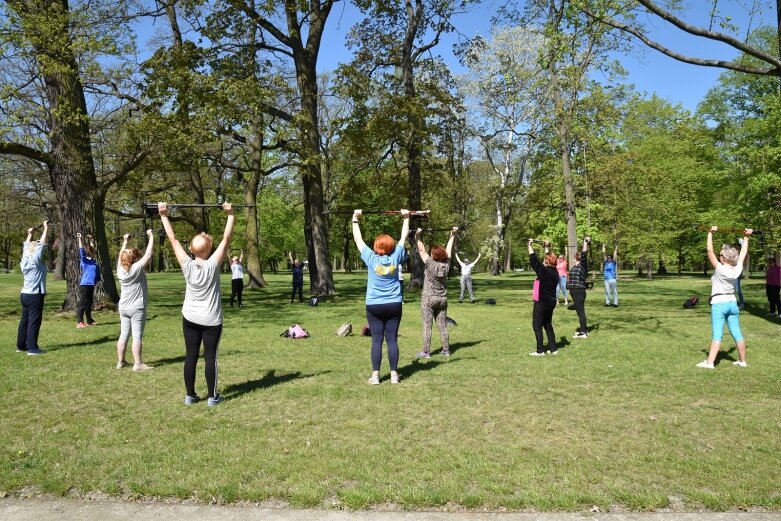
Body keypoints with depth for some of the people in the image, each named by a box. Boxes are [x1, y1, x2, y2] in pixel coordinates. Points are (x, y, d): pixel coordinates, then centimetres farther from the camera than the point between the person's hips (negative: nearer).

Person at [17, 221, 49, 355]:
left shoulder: (24, 261, 7)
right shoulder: (35, 260, -11)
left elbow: (26, 247, 22)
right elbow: (42, 244, -10)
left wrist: (29, 234, 31)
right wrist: (46, 228, -5)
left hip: (25, 294, 8)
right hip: (35, 295, -8)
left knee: (24, 320, 13)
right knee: (34, 321, -6)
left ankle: (21, 345, 20)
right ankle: (32, 348, -6)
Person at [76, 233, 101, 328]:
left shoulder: (93, 261, 10)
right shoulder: (84, 260, -7)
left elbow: (92, 248, 25)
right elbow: (81, 251, -20)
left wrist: (90, 239, 30)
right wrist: (80, 239, -24)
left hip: (91, 284, 7)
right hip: (84, 285, -7)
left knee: (89, 303, 15)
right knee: (82, 304, -4)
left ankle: (89, 321, 24)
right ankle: (80, 323, -3)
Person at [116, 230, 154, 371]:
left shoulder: (120, 269, 0)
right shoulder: (137, 268, -15)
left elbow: (121, 255, 17)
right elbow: (148, 254, -16)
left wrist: (125, 241, 26)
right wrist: (151, 237, -8)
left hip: (123, 308, 6)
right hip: (137, 308, -6)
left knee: (123, 335, 12)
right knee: (137, 337, -4)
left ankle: (120, 362, 19)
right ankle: (138, 364, -3)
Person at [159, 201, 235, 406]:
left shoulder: (187, 265, -8)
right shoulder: (213, 265, -13)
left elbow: (173, 240, -4)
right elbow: (226, 239, -13)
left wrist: (164, 216, 1)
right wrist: (230, 214, -12)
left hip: (190, 318, 3)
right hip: (211, 320, -2)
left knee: (190, 356, 7)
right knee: (210, 357, 2)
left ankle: (190, 395, 14)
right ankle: (212, 396, 7)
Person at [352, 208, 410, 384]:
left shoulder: (371, 259, -7)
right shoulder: (395, 258, -3)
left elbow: (358, 239, 3)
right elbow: (403, 237, 9)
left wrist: (355, 219, 13)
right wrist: (406, 218, 19)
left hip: (374, 306, -1)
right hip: (394, 305, 1)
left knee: (377, 340, 0)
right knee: (392, 339, 3)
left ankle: (375, 376, 1)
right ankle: (394, 375, 6)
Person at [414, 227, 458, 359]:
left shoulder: (430, 264, -14)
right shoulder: (446, 265, -2)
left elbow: (422, 250, -10)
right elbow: (449, 249, 8)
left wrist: (417, 237, -5)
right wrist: (453, 235, 18)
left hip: (428, 299, -5)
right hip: (442, 299, 5)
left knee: (427, 326, -2)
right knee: (443, 325, 9)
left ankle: (426, 351, -2)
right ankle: (446, 350, 13)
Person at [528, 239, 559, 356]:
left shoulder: (544, 271, -18)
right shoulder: (554, 272, 4)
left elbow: (533, 260, -16)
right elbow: (550, 258, 20)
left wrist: (530, 246, -8)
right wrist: (546, 248, 30)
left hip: (541, 302, -8)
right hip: (551, 302, 8)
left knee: (537, 325, 0)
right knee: (548, 325, 17)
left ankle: (540, 351, 0)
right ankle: (553, 349, 17)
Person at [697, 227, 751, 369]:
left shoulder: (720, 269, -15)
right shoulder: (737, 270, 0)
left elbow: (710, 251, -17)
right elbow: (743, 253, 13)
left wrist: (711, 233, -13)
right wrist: (746, 237, 21)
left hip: (719, 304, -6)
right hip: (732, 303, 6)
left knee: (717, 335, -11)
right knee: (737, 334, 12)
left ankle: (710, 362, -14)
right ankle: (742, 360, 22)